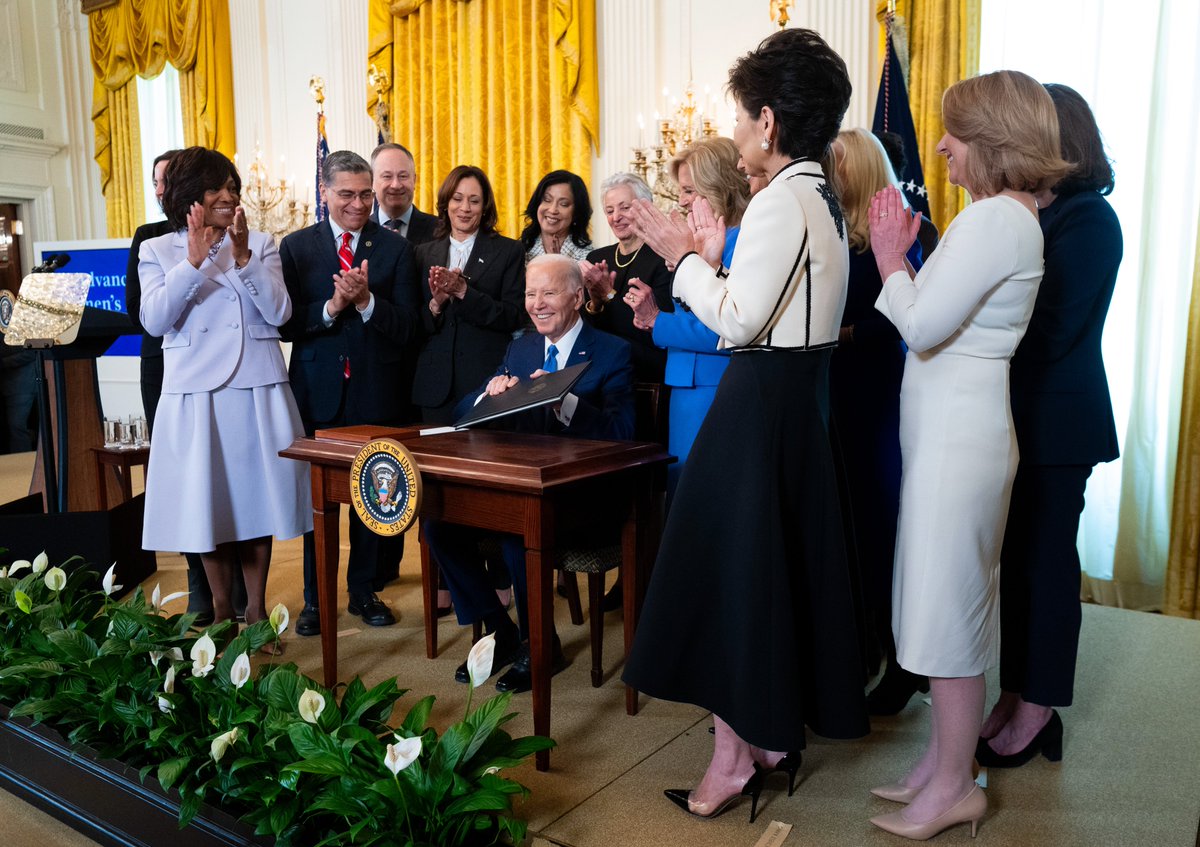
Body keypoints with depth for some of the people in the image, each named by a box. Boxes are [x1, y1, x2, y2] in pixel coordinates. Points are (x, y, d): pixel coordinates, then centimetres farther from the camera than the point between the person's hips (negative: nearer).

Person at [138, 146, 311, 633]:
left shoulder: (262, 245, 8)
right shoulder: (157, 251, 6)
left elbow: (279, 313, -3)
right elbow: (154, 321, -6)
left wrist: (242, 256, -14)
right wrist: (194, 260, -16)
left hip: (259, 392, 1)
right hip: (195, 394, -1)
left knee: (258, 499, 7)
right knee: (207, 504, 5)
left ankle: (256, 607, 21)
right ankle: (221, 611, 22)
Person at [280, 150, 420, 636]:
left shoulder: (395, 249, 2)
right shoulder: (295, 247, 5)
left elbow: (405, 329, -5)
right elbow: (285, 323, -3)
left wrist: (366, 300, -20)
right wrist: (331, 308, -18)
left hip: (376, 393, 0)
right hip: (317, 391, 0)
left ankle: (365, 591, 26)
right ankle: (315, 598, 24)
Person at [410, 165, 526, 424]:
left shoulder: (509, 251, 4)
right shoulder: (425, 254, 13)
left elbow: (515, 318, -6)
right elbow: (416, 324, 9)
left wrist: (462, 291, -15)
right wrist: (436, 303, -12)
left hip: (487, 382, -2)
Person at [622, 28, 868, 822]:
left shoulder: (780, 201, -16)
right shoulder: (822, 198, 13)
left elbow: (739, 320, -21)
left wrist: (684, 256, -10)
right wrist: (713, 257, 10)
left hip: (761, 402, -10)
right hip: (804, 393, 10)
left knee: (731, 565, 0)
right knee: (784, 562, 16)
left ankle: (734, 751, 11)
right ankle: (776, 731, 31)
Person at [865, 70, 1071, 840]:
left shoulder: (995, 219, -16)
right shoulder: (1011, 215, 16)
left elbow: (922, 327, -20)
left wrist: (890, 257, -6)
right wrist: (901, 257, 8)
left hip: (959, 437, -10)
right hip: (952, 430, 10)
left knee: (948, 610, 0)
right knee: (947, 605, 16)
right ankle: (943, 761, 30)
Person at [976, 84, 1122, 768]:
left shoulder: (1089, 220, -12)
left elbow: (1050, 333, -20)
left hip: (1055, 422, -7)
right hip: (1015, 415, 7)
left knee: (1045, 558, 3)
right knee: (1017, 556, 13)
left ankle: (1037, 711, 18)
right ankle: (1015, 698, 26)